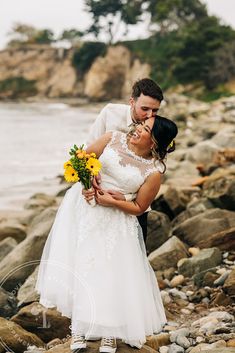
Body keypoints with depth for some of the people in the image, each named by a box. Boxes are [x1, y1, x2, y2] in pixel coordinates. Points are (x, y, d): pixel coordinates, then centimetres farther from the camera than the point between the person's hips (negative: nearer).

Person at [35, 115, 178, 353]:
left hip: (114, 221, -3)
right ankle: (78, 330, 14)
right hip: (82, 206, 3)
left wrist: (111, 201, -18)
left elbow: (139, 207, -6)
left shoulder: (153, 172, -11)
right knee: (78, 264, 3)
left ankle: (110, 334, 16)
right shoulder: (114, 139, -4)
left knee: (111, 273, -2)